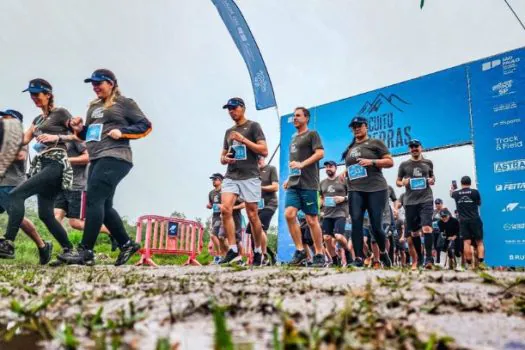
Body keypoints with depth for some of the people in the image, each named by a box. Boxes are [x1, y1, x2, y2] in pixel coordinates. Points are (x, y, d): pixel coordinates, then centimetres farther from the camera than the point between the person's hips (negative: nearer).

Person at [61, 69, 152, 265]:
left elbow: (146, 126, -1)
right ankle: (126, 244, 18)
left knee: (94, 200, -16)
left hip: (115, 158, -8)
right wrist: (78, 129, 6)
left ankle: (86, 252, -16)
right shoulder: (93, 107, 23)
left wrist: (122, 132, -13)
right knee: (103, 205, 7)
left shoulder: (124, 103, 3)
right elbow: (89, 135, 27)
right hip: (97, 160, 9)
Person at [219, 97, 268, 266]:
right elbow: (222, 157, 25)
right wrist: (225, 159, 1)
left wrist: (243, 140, -11)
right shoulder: (228, 132, 21)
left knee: (252, 215, -2)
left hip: (249, 176, -4)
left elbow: (264, 151, -5)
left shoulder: (253, 126, 5)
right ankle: (233, 250, -12)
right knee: (225, 209, -17)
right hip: (231, 177, 4)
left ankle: (258, 252, 13)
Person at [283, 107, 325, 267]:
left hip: (308, 183, -6)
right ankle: (300, 250, -2)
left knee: (311, 220, -3)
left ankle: (319, 255, 7)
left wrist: (302, 164, -22)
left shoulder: (312, 134, 3)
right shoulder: (293, 137, 23)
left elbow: (320, 153, -12)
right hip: (293, 183, 6)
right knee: (289, 214, -11)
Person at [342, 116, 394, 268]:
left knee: (376, 225, -5)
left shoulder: (375, 143, 8)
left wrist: (372, 162, -13)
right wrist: (345, 172, 10)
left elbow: (390, 162, 1)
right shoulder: (350, 148, 22)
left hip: (376, 189, -4)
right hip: (355, 190, 4)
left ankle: (383, 252, 23)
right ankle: (358, 258, -12)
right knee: (356, 222, -13)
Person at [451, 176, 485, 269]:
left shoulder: (456, 193, 5)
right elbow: (479, 203, 14)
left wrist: (451, 189, 53)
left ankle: (469, 264, -5)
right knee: (479, 242, 5)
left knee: (466, 242, -2)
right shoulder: (475, 192, -2)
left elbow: (451, 194, 31)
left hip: (463, 221, 1)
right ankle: (481, 263, -6)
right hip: (475, 220, -1)